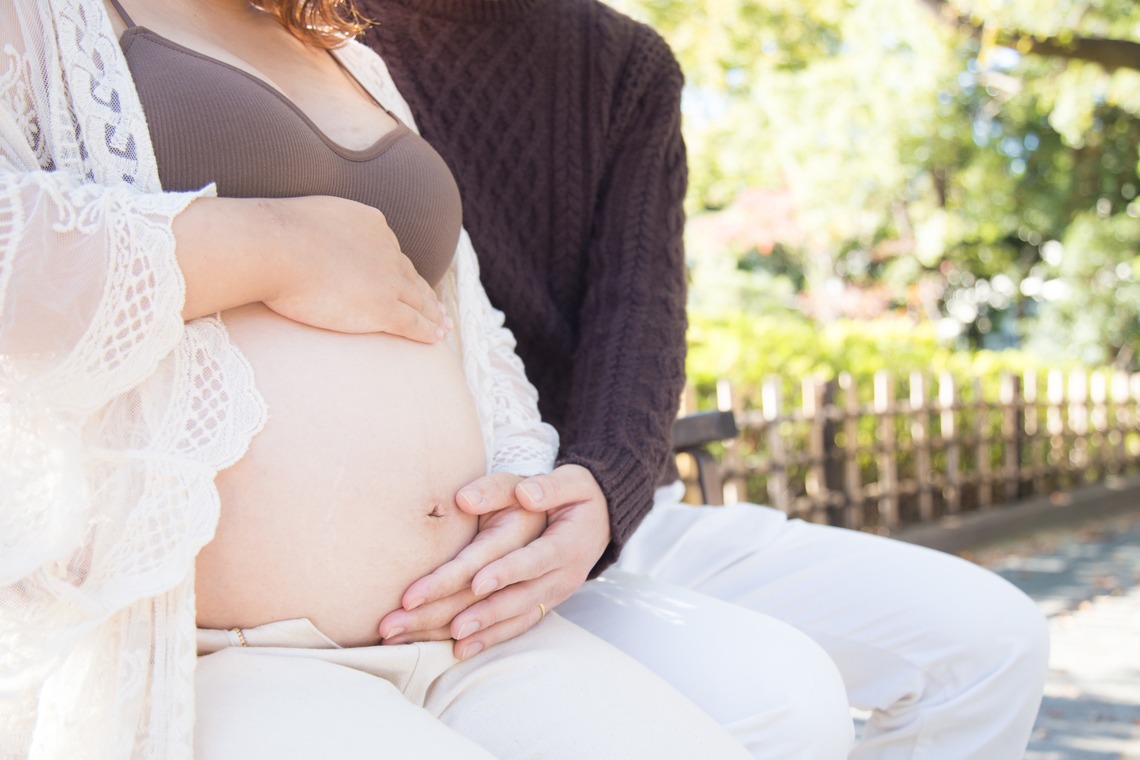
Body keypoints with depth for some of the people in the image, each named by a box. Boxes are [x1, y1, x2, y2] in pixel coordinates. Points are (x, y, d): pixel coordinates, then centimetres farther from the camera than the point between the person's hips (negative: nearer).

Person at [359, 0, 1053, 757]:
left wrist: (599, 491, -27)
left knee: (991, 634, 0)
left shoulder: (631, 62, 11)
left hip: (627, 515, 6)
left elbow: (639, 304, -5)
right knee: (773, 696, -31)